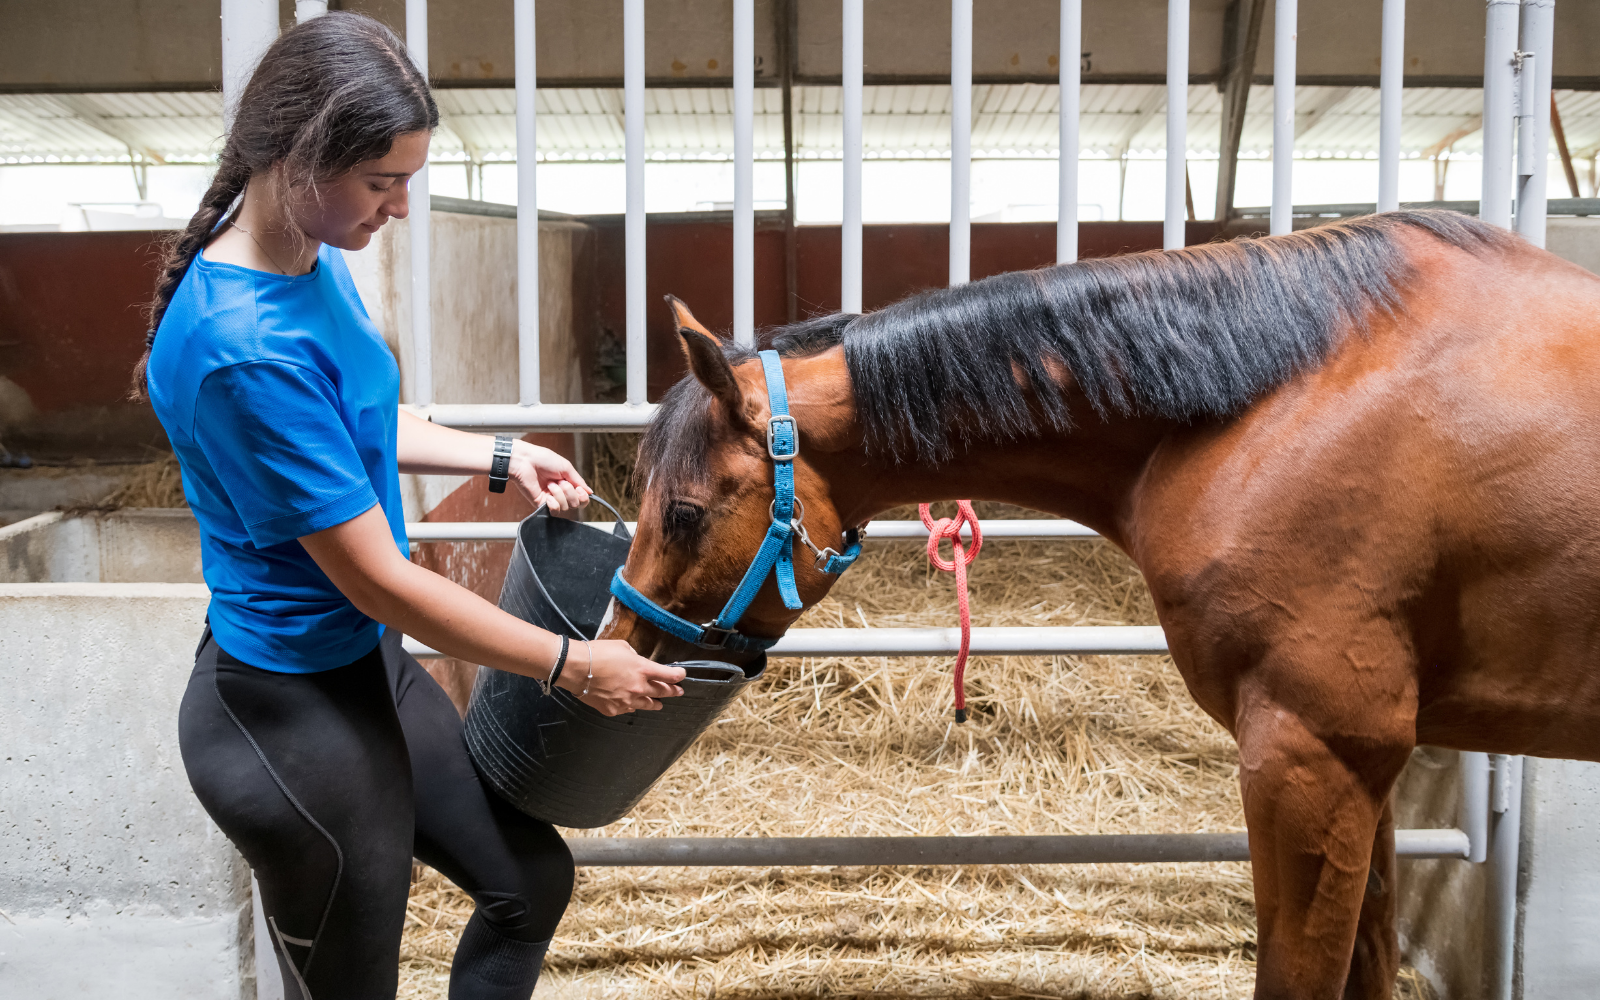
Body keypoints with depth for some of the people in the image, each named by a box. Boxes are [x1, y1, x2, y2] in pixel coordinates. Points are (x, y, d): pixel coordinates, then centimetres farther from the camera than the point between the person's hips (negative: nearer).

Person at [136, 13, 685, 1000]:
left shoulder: (318, 260, -1)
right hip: (294, 716, -9)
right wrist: (576, 665, -18)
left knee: (530, 882, 20)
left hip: (373, 663, 9)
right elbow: (379, 579, -26)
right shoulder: (242, 346, -31)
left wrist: (500, 457, 7)